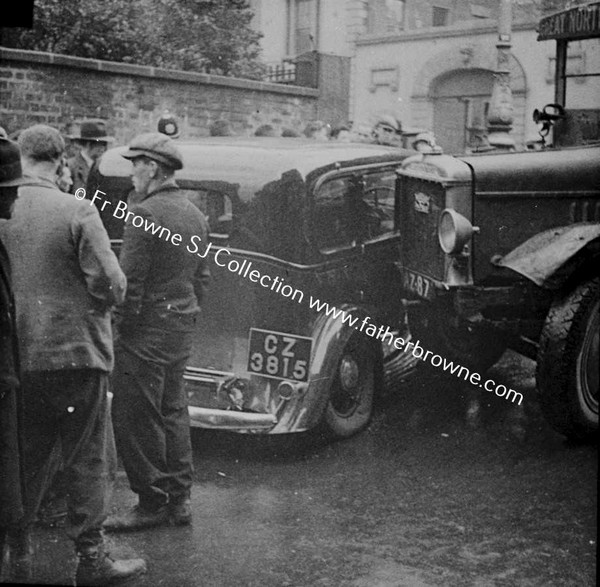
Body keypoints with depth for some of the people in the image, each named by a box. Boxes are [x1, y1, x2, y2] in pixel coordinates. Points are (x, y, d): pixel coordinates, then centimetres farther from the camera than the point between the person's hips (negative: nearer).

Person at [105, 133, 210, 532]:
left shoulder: (145, 214, -16)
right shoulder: (195, 214, 11)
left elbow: (130, 280, -18)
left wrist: (118, 326, -11)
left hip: (147, 329, -9)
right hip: (183, 327, 9)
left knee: (136, 418, 1)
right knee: (173, 411, 15)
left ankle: (153, 504, 8)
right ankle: (179, 499, 22)